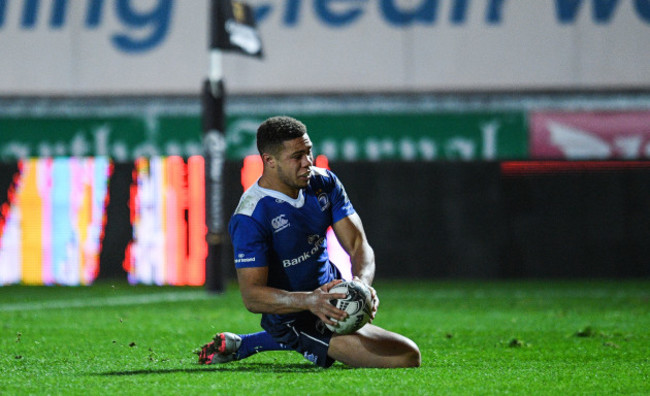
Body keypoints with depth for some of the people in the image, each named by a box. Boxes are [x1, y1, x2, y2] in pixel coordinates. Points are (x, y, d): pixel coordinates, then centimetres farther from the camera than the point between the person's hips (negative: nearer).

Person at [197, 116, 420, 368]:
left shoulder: (324, 183, -8)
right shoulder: (250, 218, -28)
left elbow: (358, 245, -12)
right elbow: (252, 296, -30)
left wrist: (362, 283, -35)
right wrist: (309, 301, -45)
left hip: (330, 290, 8)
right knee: (407, 356, -15)